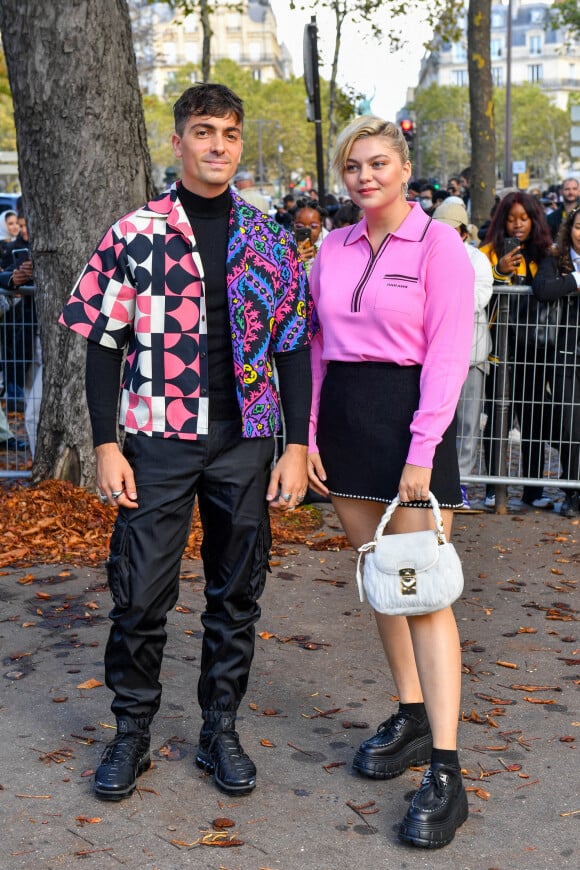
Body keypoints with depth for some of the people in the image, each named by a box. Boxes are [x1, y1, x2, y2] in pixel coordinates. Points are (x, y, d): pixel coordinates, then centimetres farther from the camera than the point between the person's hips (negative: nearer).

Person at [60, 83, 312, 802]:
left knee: (236, 593, 9)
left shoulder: (269, 242, 6)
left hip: (246, 443, 2)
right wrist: (106, 447, -6)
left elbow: (293, 347, 7)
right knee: (140, 594, 1)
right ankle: (131, 733, 21)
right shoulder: (132, 235, 0)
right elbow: (104, 344, 0)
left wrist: (296, 447, 0)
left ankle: (220, 730, 25)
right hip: (158, 440, -2)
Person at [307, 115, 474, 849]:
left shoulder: (438, 245, -6)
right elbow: (318, 347, 14)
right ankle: (411, 720, 28)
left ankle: (445, 775, -5)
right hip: (342, 415, 6)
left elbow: (449, 354, -11)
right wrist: (309, 435, 7)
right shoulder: (333, 249, 11)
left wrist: (422, 451, -17)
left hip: (408, 413, -6)